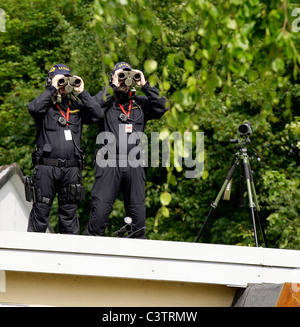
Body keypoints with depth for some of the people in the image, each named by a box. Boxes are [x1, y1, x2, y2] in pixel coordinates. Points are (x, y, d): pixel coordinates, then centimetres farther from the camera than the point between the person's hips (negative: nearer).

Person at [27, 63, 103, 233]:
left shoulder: (77, 107, 14)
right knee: (41, 210, -1)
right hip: (46, 168, -3)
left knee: (69, 212, 8)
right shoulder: (46, 106, 5)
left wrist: (82, 92, -1)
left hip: (71, 169, 3)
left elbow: (97, 114, 1)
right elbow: (34, 108, -17)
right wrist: (53, 89, -12)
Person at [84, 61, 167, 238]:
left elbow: (160, 108, 1)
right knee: (100, 210, -8)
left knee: (138, 212, 3)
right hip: (109, 163, -3)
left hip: (134, 165, 3)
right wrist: (113, 87, -7)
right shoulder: (107, 100, 8)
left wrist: (145, 85, 0)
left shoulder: (140, 103, 15)